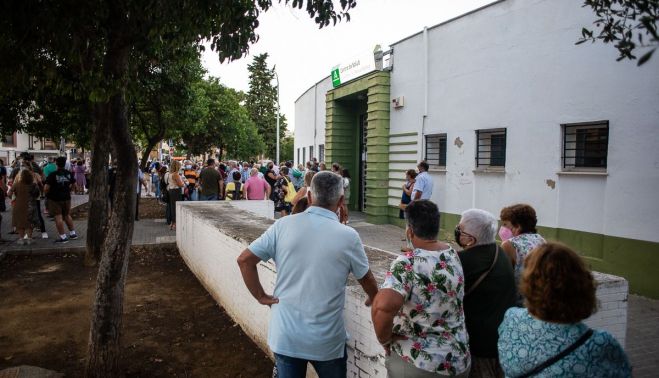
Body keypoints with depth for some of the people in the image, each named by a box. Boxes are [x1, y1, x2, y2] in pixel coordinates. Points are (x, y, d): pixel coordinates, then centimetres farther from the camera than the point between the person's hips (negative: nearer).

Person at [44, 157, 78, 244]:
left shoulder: (53, 175, -16)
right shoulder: (69, 174, 0)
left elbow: (46, 188, -19)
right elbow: (73, 185, 12)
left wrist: (46, 194, 1)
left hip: (55, 198, -5)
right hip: (66, 198, 5)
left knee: (58, 217, 0)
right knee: (67, 215, 19)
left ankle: (63, 237, 1)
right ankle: (73, 233, 24)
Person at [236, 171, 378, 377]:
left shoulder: (283, 225, -8)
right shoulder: (348, 236, -11)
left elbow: (244, 259, -5)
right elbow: (368, 281, 3)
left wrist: (261, 297, 3)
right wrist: (374, 300, 24)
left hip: (285, 335, 2)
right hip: (326, 340, -1)